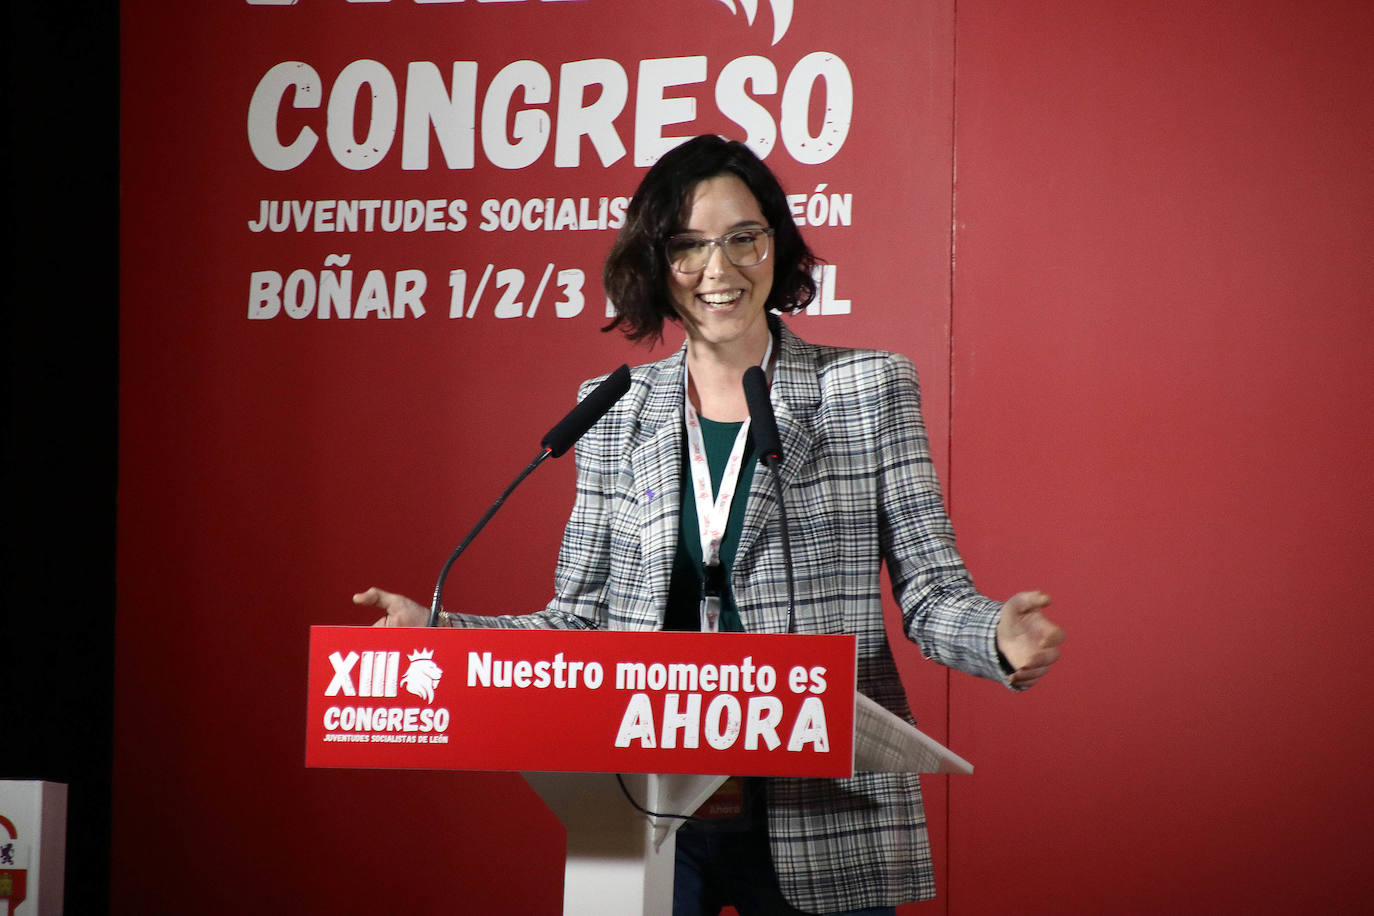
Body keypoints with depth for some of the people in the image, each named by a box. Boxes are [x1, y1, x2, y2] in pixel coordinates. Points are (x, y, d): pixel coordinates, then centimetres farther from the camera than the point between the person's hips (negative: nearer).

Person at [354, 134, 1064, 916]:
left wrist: (999, 636, -21)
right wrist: (435, 631, -2)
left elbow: (932, 592, 0)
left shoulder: (870, 388, 3)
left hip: (823, 820, -2)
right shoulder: (616, 411, 9)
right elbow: (583, 620, 11)